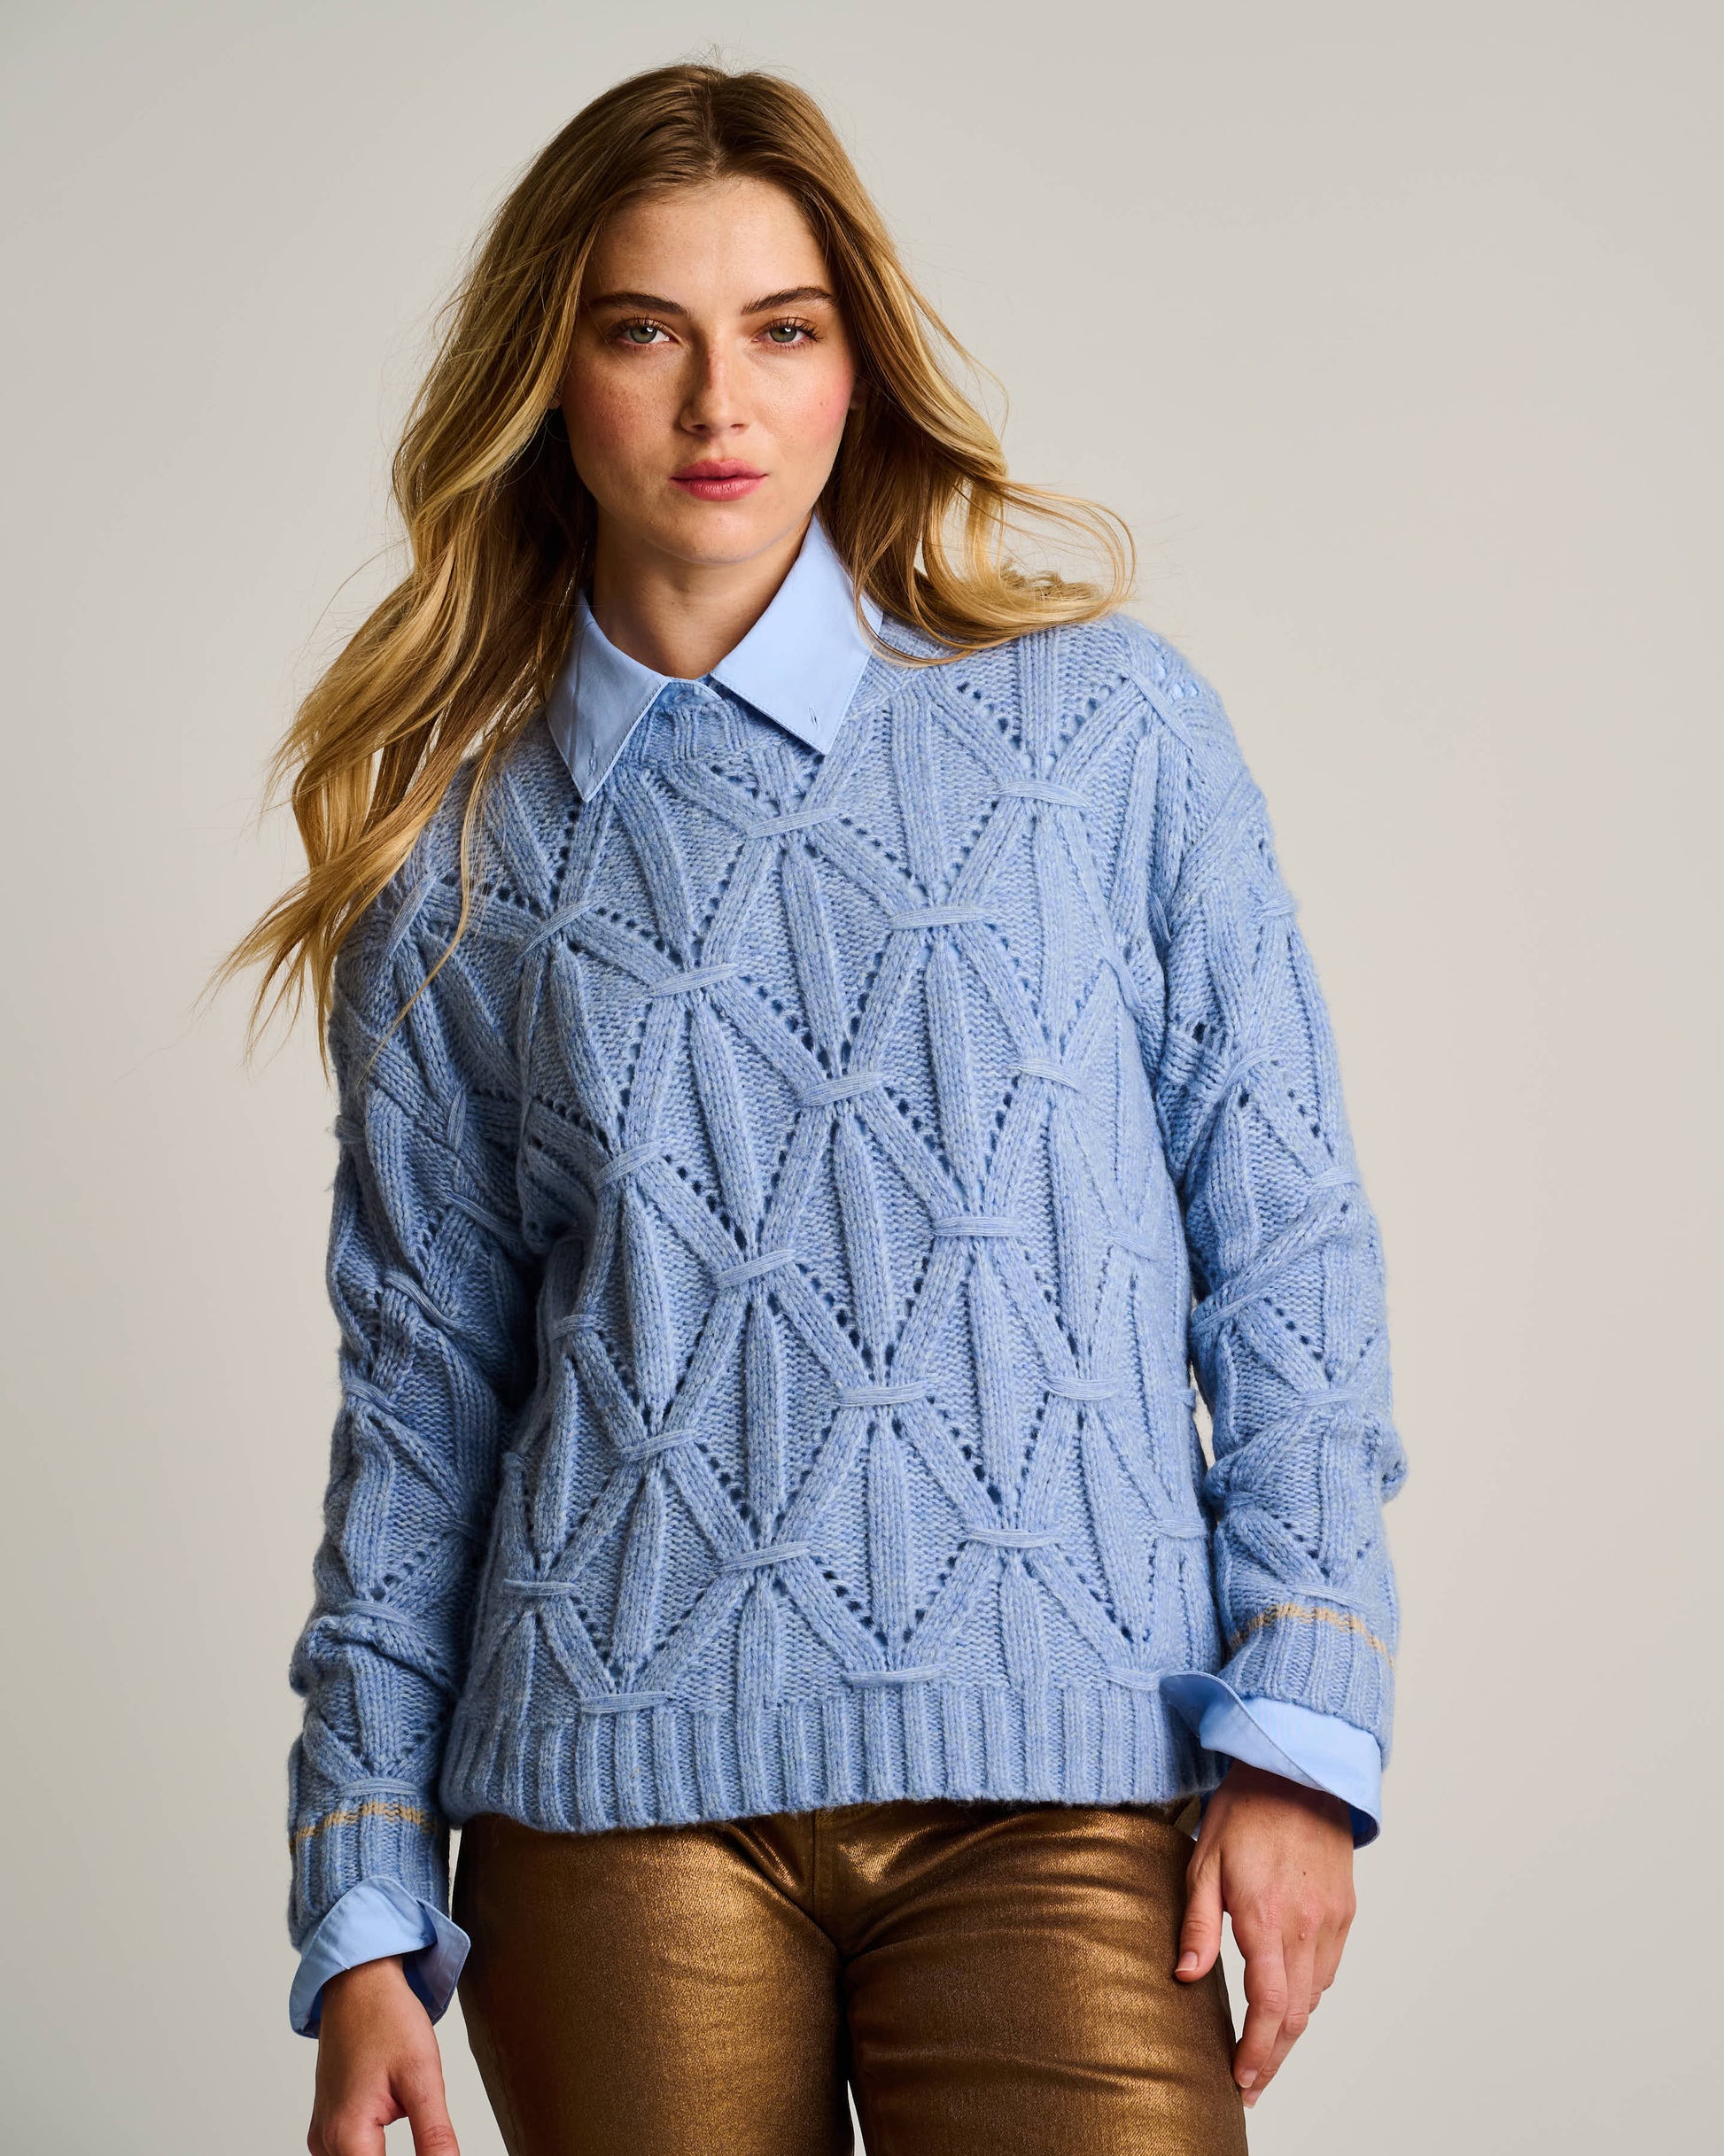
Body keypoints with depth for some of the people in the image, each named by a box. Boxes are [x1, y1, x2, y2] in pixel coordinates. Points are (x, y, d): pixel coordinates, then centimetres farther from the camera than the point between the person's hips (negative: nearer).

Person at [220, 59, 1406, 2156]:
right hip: (621, 1794, 1)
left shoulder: (1107, 726, 3)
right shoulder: (457, 854, 7)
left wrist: (1295, 1733, -3)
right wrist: (363, 1918, 6)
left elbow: (1283, 1244, 4)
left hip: (1063, 1777, -1)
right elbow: (419, 1388, 9)